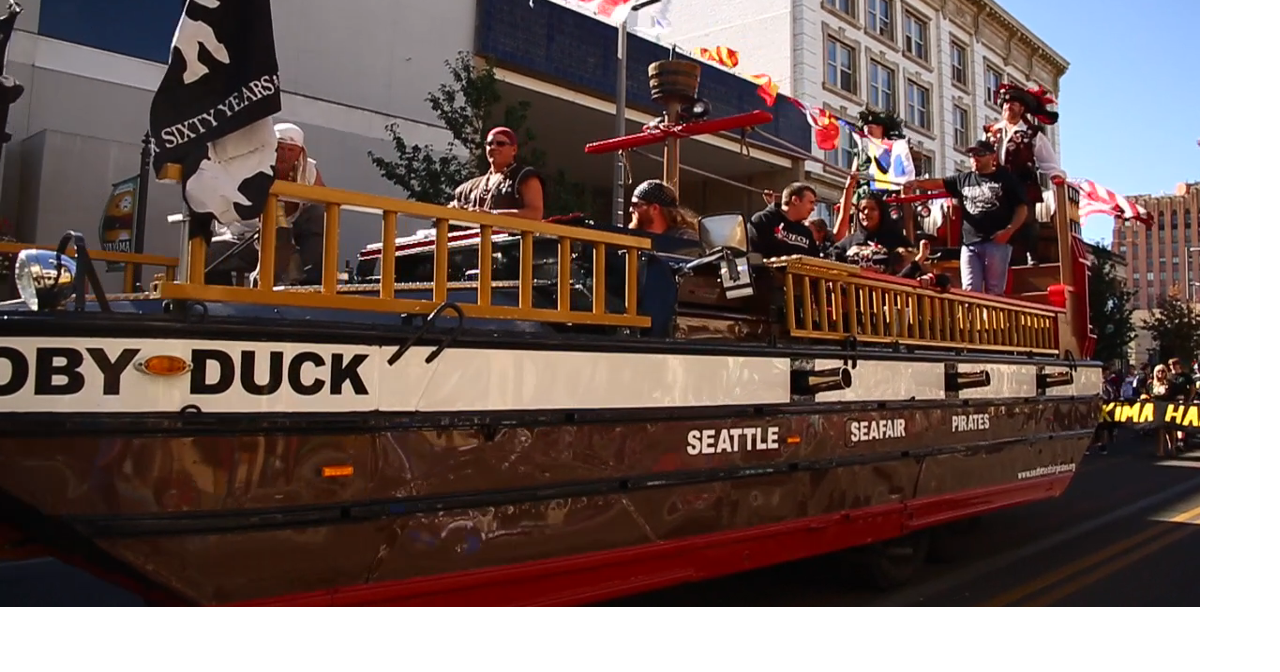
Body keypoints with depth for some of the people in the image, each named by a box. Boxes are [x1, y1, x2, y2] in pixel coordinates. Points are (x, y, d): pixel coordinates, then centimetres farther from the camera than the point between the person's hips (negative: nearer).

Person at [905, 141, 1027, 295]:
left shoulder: (1005, 178, 4)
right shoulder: (963, 179, 15)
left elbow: (1021, 208, 2)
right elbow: (939, 183, 5)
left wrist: (1009, 230, -12)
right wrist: (917, 183, -14)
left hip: (997, 242, -3)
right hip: (970, 244, 3)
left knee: (994, 291, 2)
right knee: (970, 290, 1)